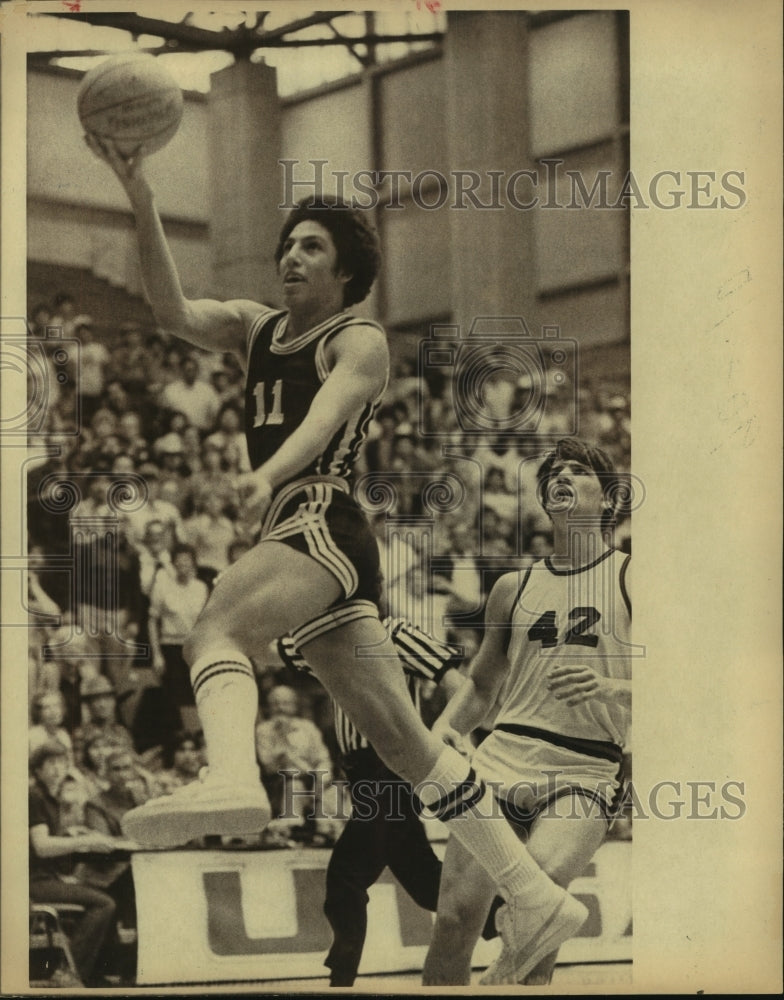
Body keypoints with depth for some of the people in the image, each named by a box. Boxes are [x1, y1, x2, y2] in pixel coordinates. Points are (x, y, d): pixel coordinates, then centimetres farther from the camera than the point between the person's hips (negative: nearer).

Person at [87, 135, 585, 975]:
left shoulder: (359, 342, 2)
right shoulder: (253, 328, 21)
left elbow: (326, 414, -19)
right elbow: (174, 313, 3)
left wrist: (269, 474, -39)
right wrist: (141, 201, -8)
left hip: (323, 524, -7)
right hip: (294, 536, 7)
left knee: (216, 628, -34)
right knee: (404, 741, 7)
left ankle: (231, 780, -63)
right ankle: (537, 898, 12)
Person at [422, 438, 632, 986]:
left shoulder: (630, 577, 6)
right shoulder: (514, 588, 18)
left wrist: (610, 687, -17)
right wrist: (444, 726, 6)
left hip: (586, 771, -3)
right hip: (504, 755, 4)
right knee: (457, 916, -8)